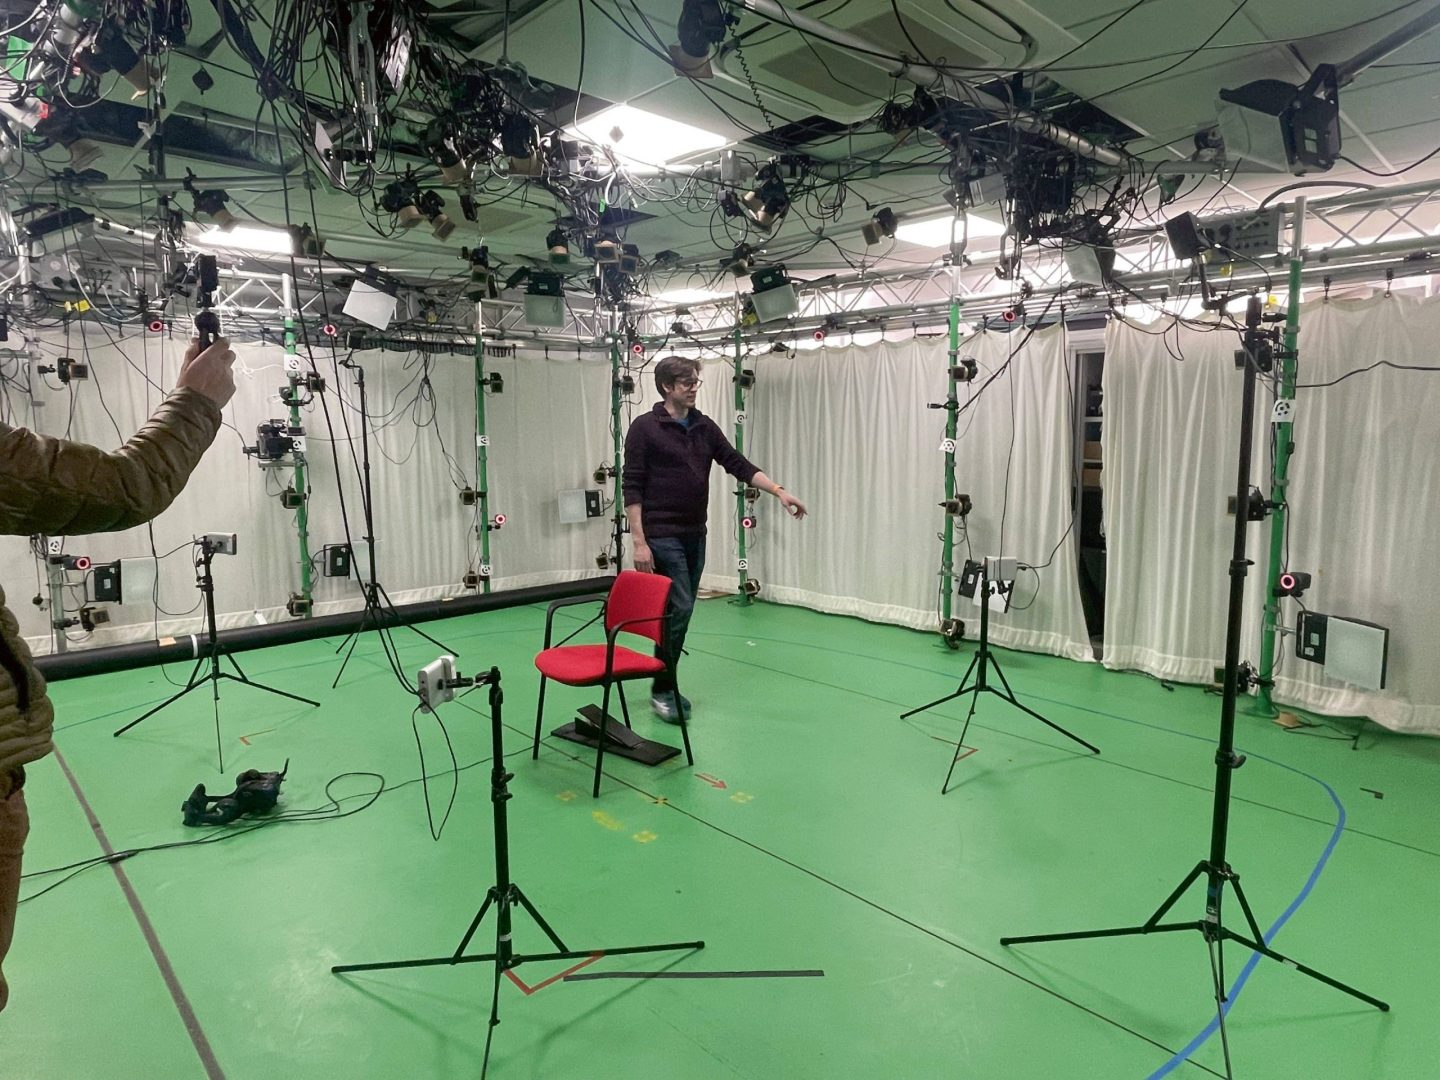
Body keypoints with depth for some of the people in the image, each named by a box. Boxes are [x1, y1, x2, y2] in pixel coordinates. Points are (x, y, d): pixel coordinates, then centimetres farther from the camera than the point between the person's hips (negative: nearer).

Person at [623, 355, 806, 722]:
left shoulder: (705, 426, 10)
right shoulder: (645, 427, -9)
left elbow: (738, 464, 5)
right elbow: (632, 487, -12)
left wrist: (779, 491, -8)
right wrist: (639, 541, -18)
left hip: (695, 536, 7)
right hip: (662, 537, -7)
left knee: (682, 612, 10)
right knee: (677, 610, -10)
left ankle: (668, 686, 22)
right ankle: (661, 690, 5)